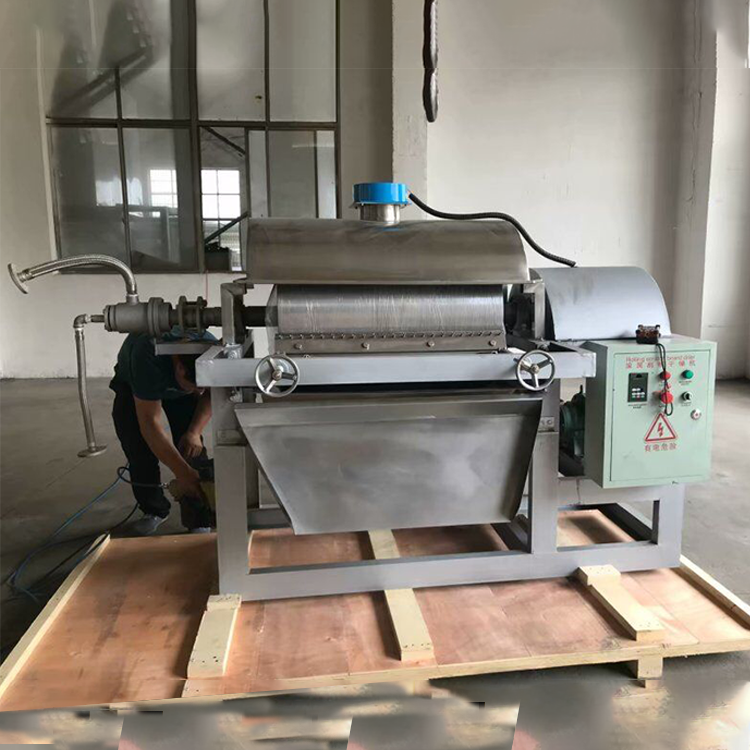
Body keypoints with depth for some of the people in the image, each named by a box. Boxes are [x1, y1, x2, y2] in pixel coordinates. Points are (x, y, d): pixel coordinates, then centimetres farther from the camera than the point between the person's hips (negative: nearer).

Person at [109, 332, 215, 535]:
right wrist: (182, 472, -44)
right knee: (137, 446, -14)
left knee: (191, 446, -15)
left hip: (180, 381, 2)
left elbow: (211, 394, -13)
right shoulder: (148, 358, -46)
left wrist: (194, 432, -28)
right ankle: (154, 510, 8)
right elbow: (150, 422, -42)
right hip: (132, 383, -2)